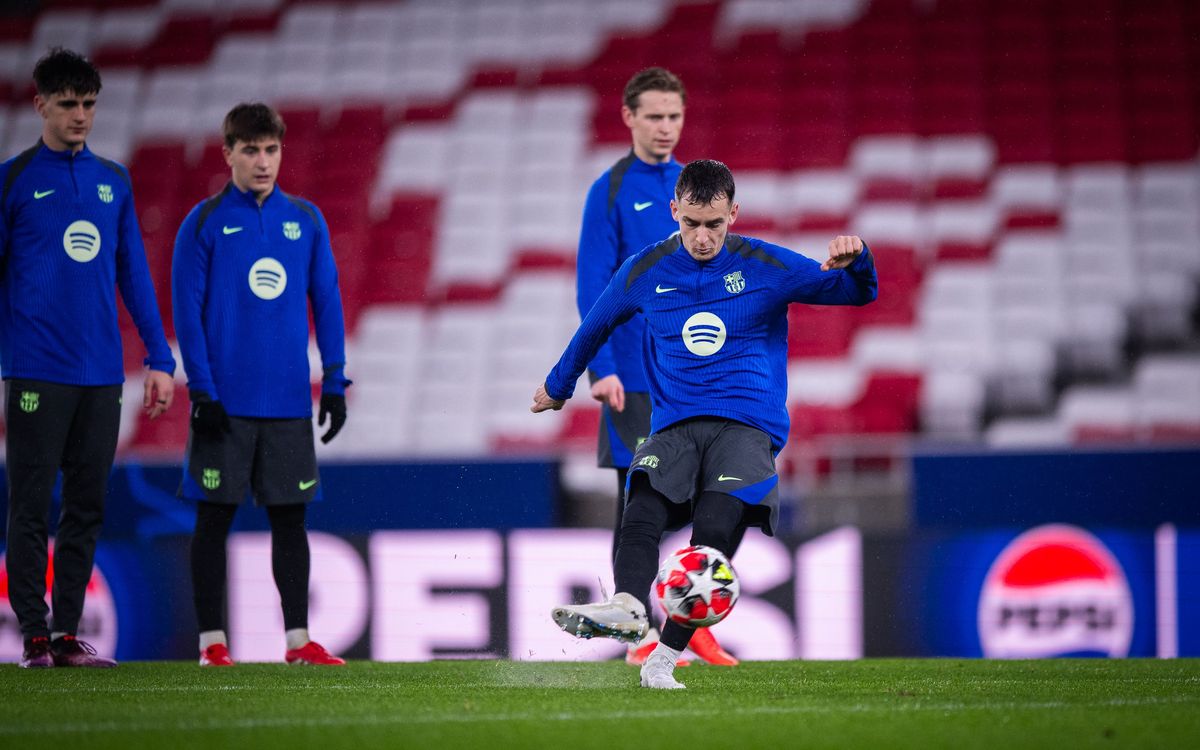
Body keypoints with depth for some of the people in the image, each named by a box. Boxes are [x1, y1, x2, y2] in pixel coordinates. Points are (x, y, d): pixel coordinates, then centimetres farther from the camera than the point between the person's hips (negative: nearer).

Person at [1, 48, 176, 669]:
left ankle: (68, 634, 10)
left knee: (87, 507, 5)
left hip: (102, 374, 4)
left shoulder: (114, 182, 12)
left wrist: (160, 359, 10)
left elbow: (134, 273, 15)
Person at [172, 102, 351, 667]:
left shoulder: (306, 221, 8)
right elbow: (188, 312, -4)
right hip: (226, 402, -3)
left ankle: (298, 638, 10)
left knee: (290, 516, 5)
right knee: (215, 516, 2)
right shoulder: (204, 223, -2)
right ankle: (212, 641, 7)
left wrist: (334, 383, 4)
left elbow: (327, 304, 10)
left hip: (289, 402, 3)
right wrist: (202, 392, -10)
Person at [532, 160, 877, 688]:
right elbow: (597, 324, 27)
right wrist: (558, 386, 40)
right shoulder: (646, 270, 10)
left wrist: (855, 262, -16)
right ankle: (626, 608, -53)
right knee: (643, 510, -30)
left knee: (715, 529, -27)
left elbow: (859, 292, 8)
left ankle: (664, 658, -28)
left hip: (748, 425, -2)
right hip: (675, 424, 2)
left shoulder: (765, 266, 5)